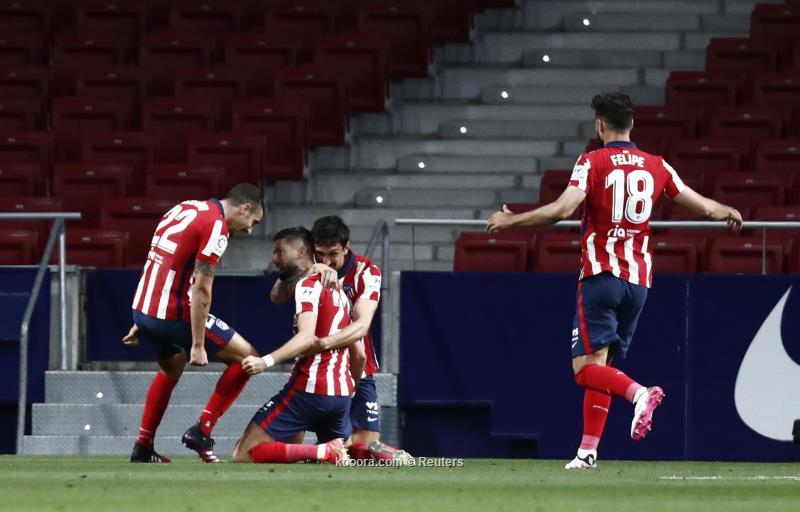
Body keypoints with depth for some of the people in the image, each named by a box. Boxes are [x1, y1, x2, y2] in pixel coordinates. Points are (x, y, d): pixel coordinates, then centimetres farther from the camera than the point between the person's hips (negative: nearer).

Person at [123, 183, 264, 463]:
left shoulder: (184, 209, 14)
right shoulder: (216, 226, -13)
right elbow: (201, 289, -18)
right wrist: (197, 345, -17)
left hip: (142, 309, 9)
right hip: (174, 314, -9)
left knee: (171, 369, 33)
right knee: (247, 357, 2)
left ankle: (143, 448, 33)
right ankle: (202, 431, 0)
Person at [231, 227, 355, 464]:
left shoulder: (308, 285, -8)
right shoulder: (337, 289, 19)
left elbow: (307, 337, -24)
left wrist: (267, 361, -35)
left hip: (309, 390, -9)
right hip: (342, 392, 9)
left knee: (243, 456, -10)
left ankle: (326, 452, -20)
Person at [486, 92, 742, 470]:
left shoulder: (592, 163, -5)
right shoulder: (656, 166, 8)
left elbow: (562, 209, -19)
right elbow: (703, 206, 12)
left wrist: (511, 220, -7)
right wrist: (729, 213, 35)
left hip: (601, 274, -5)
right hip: (639, 279, 5)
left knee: (586, 368, -8)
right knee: (602, 367, 11)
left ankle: (639, 394, -34)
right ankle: (588, 450, 6)